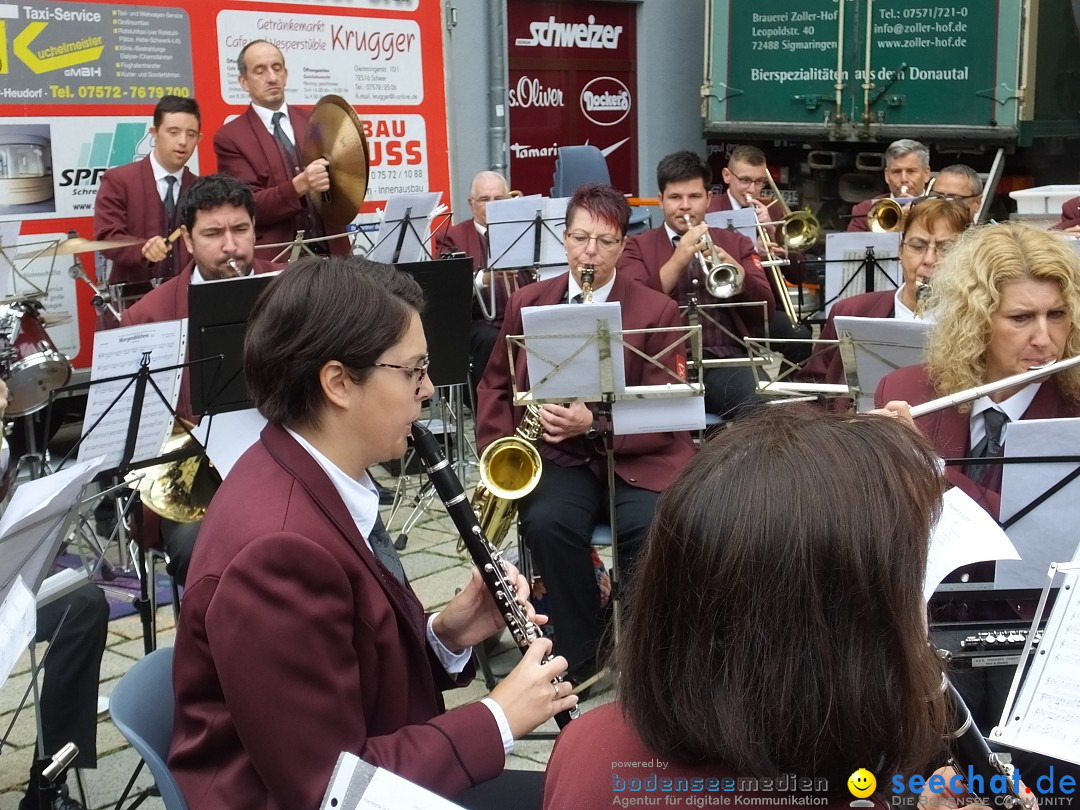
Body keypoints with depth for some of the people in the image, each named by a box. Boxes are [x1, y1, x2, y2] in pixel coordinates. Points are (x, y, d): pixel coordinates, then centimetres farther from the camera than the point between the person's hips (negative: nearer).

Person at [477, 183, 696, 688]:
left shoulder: (657, 311, -1)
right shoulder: (527, 302, 8)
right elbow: (497, 385, 18)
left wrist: (594, 424, -24)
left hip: (636, 457, -1)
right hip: (555, 453, 2)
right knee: (547, 522, -31)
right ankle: (579, 655, -10)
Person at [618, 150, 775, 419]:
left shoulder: (736, 244, 19)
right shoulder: (637, 247, 14)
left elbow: (766, 311, 7)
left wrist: (731, 266, -9)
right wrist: (677, 261, -13)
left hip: (726, 360, 2)